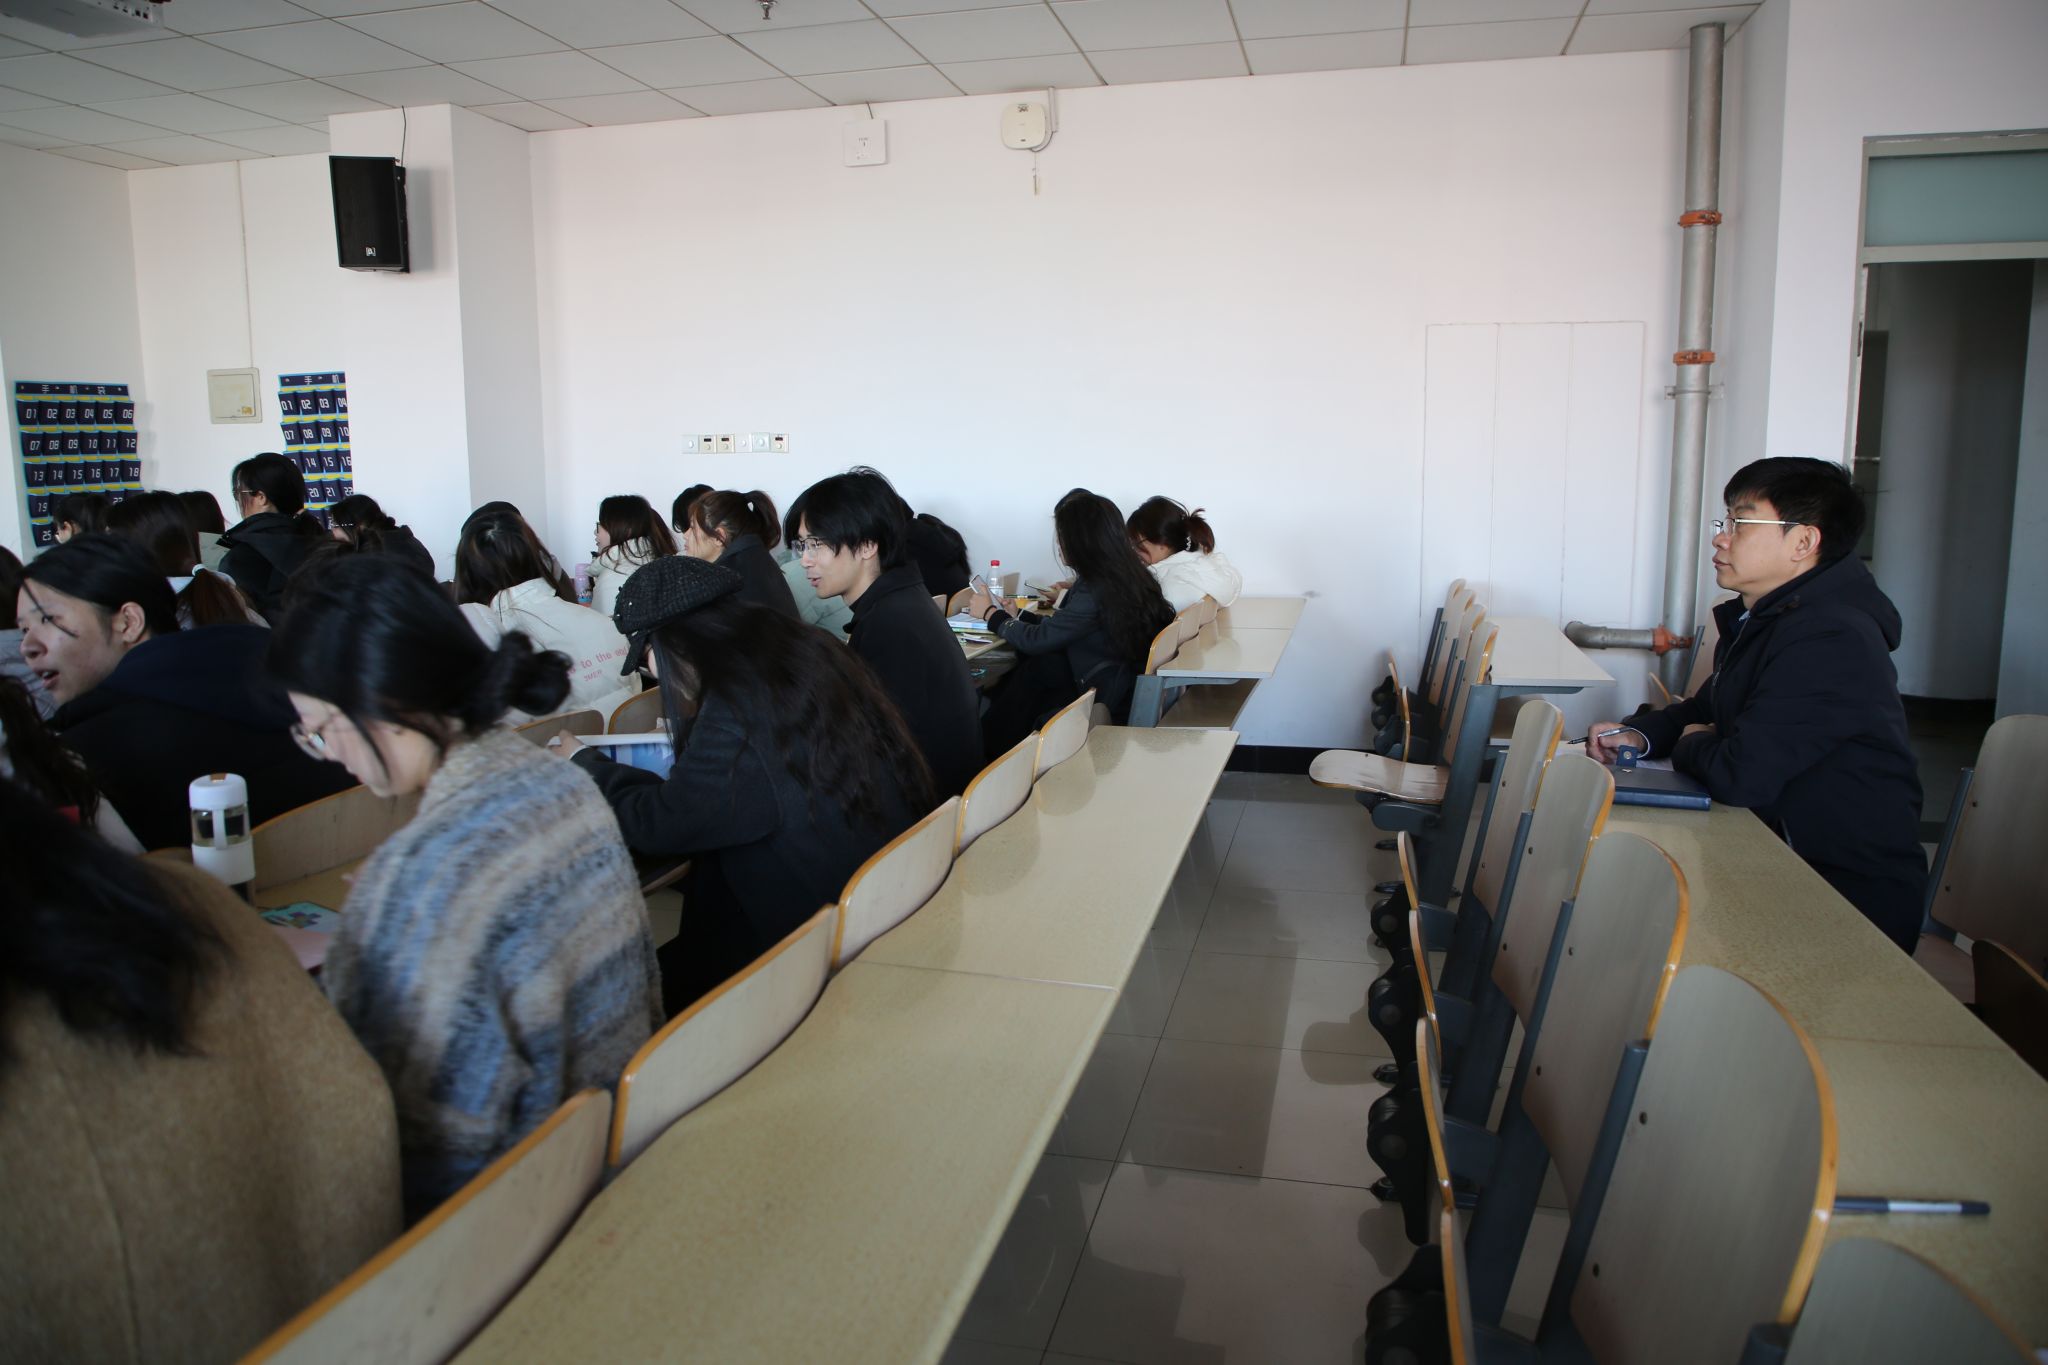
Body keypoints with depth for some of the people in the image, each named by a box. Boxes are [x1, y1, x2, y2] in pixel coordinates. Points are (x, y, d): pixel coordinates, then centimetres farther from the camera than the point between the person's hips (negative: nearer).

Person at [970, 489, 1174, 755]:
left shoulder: (1095, 592, -23)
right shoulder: (1127, 574, 3)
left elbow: (1036, 640, -11)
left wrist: (991, 614, 4)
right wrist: (1019, 615, 12)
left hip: (1112, 708, -8)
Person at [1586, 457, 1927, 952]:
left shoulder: (1829, 641, -25)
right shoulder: (1763, 619, 9)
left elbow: (1740, 774, -31)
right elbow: (1707, 707, 23)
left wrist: (1691, 745, -7)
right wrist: (1640, 733, 2)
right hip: (1788, 865, 9)